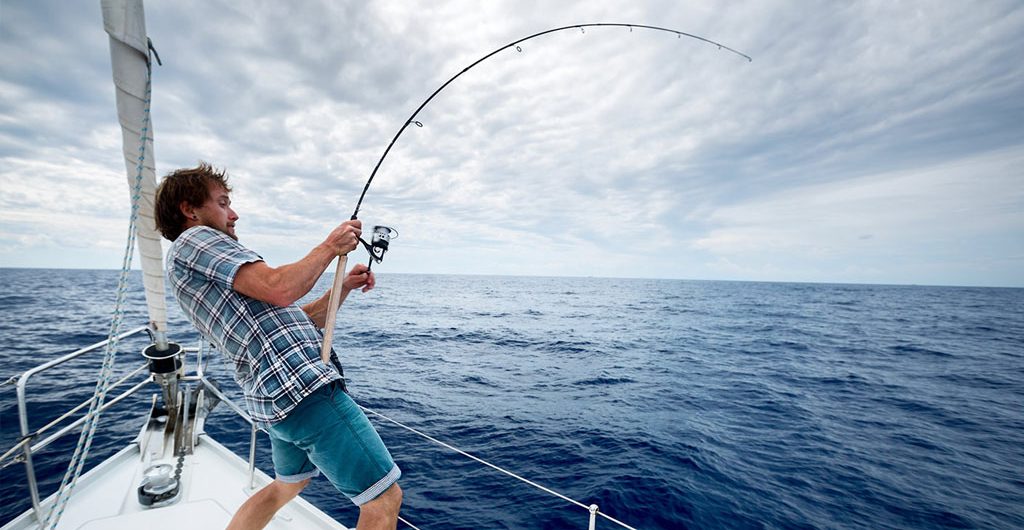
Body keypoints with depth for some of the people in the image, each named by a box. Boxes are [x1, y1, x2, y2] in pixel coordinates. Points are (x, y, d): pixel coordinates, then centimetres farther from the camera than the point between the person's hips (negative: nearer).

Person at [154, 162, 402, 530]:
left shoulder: (208, 281, 27)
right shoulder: (194, 239, -2)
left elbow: (295, 321, 22)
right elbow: (280, 290, -19)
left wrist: (343, 287, 14)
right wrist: (330, 247, -5)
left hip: (273, 400, 11)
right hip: (301, 386, -11)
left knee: (287, 485, 34)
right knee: (385, 497, -4)